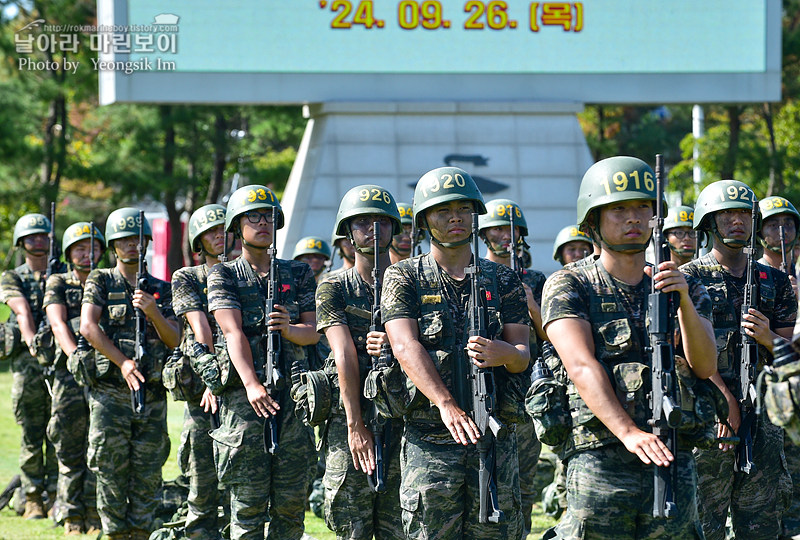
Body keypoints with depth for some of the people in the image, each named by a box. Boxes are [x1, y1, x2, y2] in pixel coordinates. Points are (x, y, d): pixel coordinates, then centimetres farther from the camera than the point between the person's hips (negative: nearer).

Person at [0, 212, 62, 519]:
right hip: (29, 363, -1)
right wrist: (31, 339, -26)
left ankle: (57, 496, 6)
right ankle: (33, 500, 5)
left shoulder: (63, 275, 15)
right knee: (32, 436, 0)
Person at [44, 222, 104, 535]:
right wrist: (75, 355, -21)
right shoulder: (58, 284, 11)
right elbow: (58, 324, -3)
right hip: (70, 377, 0)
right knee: (69, 452, 1)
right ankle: (72, 517, 8)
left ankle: (96, 517, 1)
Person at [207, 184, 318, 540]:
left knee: (291, 500, 1)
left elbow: (314, 331, 9)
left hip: (292, 392, 3)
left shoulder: (298, 274, 16)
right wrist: (252, 385, -22)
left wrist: (289, 328, -15)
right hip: (244, 393, -3)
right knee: (249, 501, -4)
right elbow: (233, 332, -8)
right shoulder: (224, 276, 6)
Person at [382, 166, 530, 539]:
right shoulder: (404, 278, 5)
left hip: (496, 436, 2)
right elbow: (406, 346, -9)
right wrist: (445, 403, -23)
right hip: (429, 439, -2)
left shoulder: (502, 280, 13)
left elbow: (523, 352, 5)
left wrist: (503, 353, -22)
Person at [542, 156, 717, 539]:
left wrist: (684, 300, -16)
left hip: (674, 463, 3)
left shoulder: (687, 289, 15)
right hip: (599, 461, -3)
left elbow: (704, 366, 0)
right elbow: (582, 367, -10)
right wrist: (629, 433, -24)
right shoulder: (569, 287, 4)